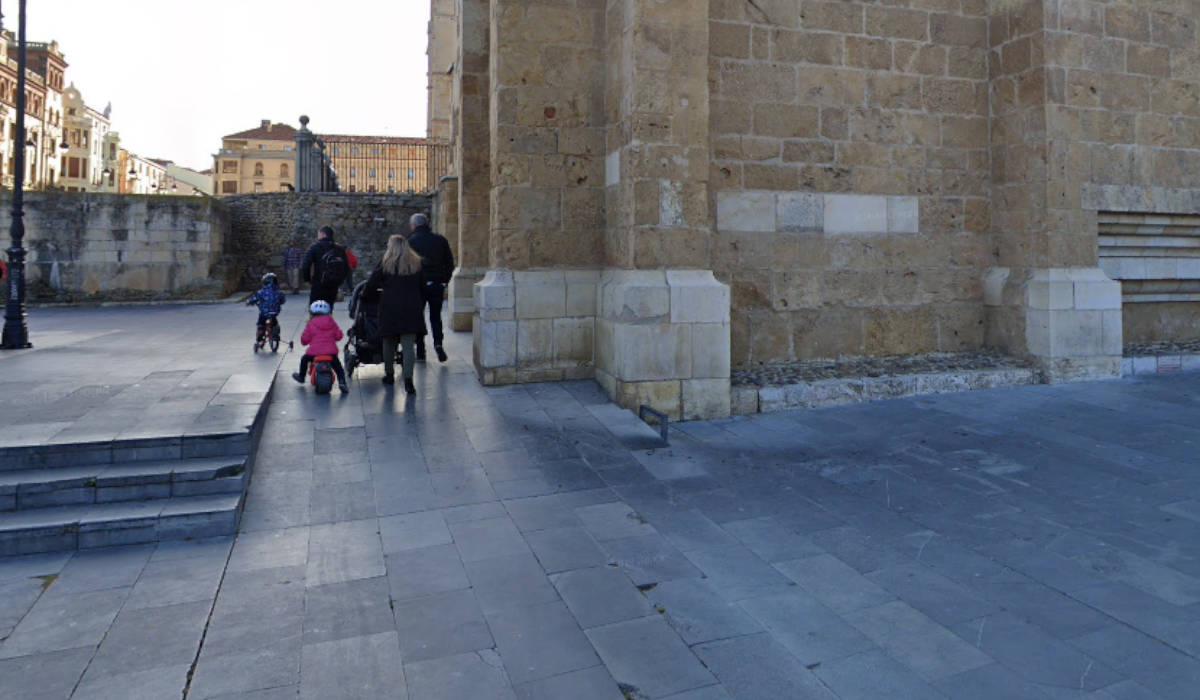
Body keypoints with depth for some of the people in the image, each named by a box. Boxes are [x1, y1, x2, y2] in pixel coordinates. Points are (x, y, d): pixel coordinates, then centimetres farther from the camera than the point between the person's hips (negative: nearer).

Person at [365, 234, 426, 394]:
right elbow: (422, 288, 11)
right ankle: (408, 378, -14)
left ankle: (389, 374, 25)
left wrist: (377, 293, 23)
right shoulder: (417, 264, 8)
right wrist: (421, 307, 18)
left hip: (389, 309, -1)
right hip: (411, 309, 1)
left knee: (389, 342, 15)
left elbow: (370, 285, 2)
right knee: (408, 345, -3)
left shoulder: (386, 263, 0)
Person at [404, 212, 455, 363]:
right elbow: (450, 263, 6)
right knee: (436, 316, 15)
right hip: (438, 284, 2)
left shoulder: (410, 241, -3)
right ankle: (438, 342, -8)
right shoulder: (440, 240, 5)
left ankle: (420, 352, 8)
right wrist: (445, 280, 12)